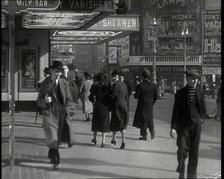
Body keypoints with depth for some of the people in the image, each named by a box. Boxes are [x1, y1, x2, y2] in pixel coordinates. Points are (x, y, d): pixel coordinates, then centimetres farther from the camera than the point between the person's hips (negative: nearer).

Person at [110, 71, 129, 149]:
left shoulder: (116, 84, -13)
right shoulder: (124, 84, 9)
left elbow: (113, 96, -15)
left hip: (117, 104, -6)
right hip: (124, 104, 6)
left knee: (114, 122, 10)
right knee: (123, 123, 7)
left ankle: (114, 139, 21)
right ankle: (123, 141, -2)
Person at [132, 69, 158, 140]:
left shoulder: (140, 86, -17)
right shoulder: (153, 85, -4)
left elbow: (136, 96, -13)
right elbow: (156, 97, 0)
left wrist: (135, 94, 9)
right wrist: (152, 103, 14)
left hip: (142, 105, -4)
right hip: (150, 106, 4)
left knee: (142, 119, 7)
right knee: (150, 119, 20)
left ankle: (144, 135, 11)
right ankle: (152, 132, 10)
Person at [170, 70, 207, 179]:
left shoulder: (200, 92, 3)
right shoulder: (180, 93, -3)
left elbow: (203, 109, 16)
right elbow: (175, 111, -4)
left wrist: (202, 119, 4)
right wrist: (173, 127, -9)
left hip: (196, 125, 2)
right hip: (183, 125, -2)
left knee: (194, 152, 5)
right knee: (182, 150, -8)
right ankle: (181, 170, 18)